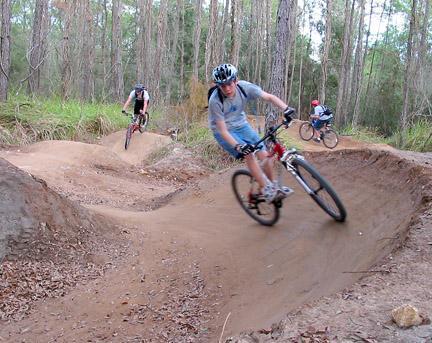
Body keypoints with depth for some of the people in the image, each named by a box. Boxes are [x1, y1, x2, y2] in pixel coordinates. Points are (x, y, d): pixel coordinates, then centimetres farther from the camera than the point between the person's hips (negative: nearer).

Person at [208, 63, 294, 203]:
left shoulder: (244, 87, -22)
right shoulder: (215, 101, -30)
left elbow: (269, 97, -17)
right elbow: (223, 130, -28)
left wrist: (286, 108, -33)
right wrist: (237, 146, -41)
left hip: (241, 125, 4)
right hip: (223, 132, -4)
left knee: (265, 155, -5)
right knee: (249, 154, -24)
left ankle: (275, 188, 17)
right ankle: (266, 189, -12)